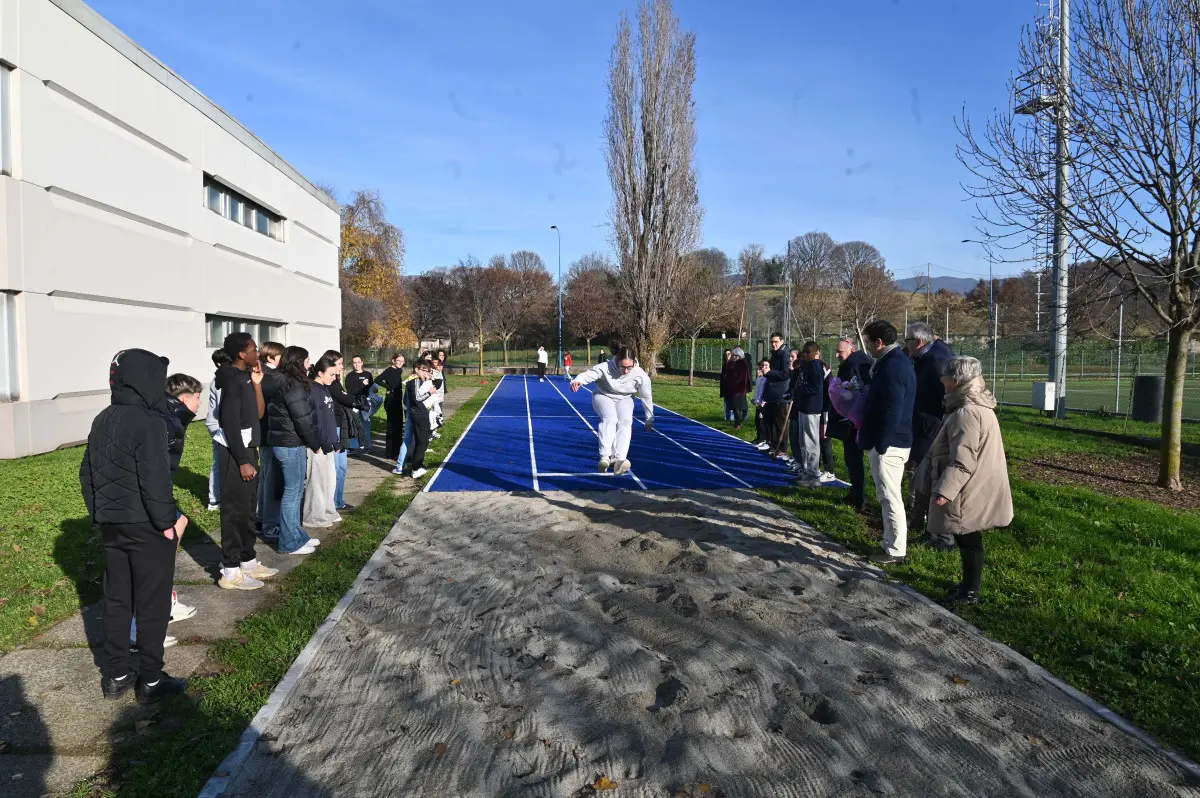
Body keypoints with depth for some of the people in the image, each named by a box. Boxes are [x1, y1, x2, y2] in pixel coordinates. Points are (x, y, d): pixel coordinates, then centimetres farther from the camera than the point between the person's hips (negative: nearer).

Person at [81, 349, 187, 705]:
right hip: (146, 528, -8)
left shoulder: (102, 420, 8)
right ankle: (150, 681, 12)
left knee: (116, 601, 16)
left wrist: (98, 515, 20)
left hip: (111, 526, 8)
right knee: (152, 604, 3)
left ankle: (115, 677, 26)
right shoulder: (146, 422, -19)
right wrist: (166, 522, -13)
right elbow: (155, 479, -22)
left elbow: (87, 473, 14)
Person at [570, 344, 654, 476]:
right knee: (610, 419, -30)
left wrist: (649, 420, 0)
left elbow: (647, 398, -10)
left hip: (624, 399, 2)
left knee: (625, 421, -26)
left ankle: (619, 459, -37)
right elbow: (588, 374, -37)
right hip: (603, 396, -2)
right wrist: (577, 381, -61)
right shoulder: (606, 368, -29)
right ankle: (605, 457, -39)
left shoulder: (641, 376, -22)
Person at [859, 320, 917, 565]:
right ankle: (892, 543, 28)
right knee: (888, 496, 18)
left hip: (888, 444, -11)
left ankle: (895, 551, 7)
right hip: (891, 441, 11)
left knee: (890, 497, -2)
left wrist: (880, 445, -21)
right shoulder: (896, 361, 13)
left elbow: (892, 412, -24)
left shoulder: (892, 366, -20)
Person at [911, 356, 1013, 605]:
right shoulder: (978, 406, 11)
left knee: (968, 540, 2)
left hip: (969, 491, -10)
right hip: (975, 488, 10)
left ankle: (970, 592, 14)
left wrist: (943, 490, -27)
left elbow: (962, 461, -27)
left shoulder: (966, 412, -23)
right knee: (968, 539, 19)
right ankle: (970, 584, 31)